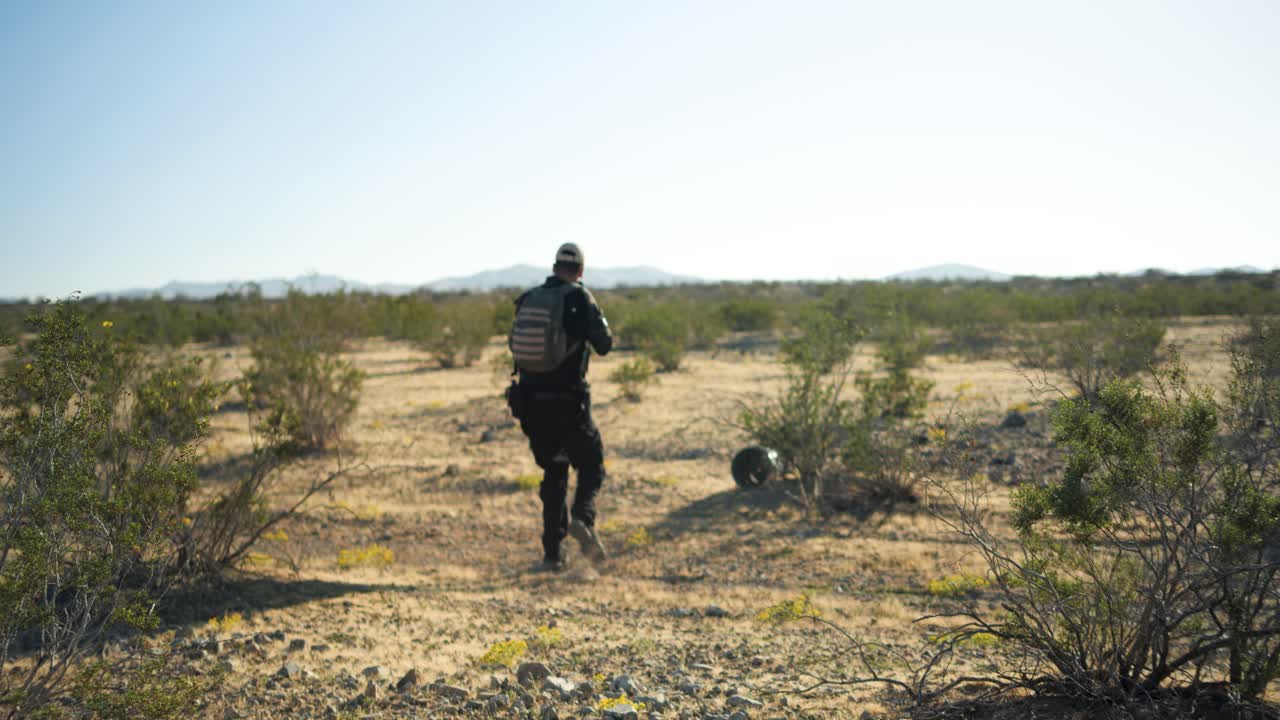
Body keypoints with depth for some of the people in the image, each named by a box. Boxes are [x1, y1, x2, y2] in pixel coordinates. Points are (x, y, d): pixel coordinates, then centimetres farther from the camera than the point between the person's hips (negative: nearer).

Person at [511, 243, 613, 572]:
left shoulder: (527, 300, 7)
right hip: (568, 401, -5)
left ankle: (552, 552, 11)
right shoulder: (579, 298, -7)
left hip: (532, 400, 5)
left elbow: (516, 345, 15)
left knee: (554, 474, 15)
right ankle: (582, 518, -17)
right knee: (591, 466, 12)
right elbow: (604, 345, -5)